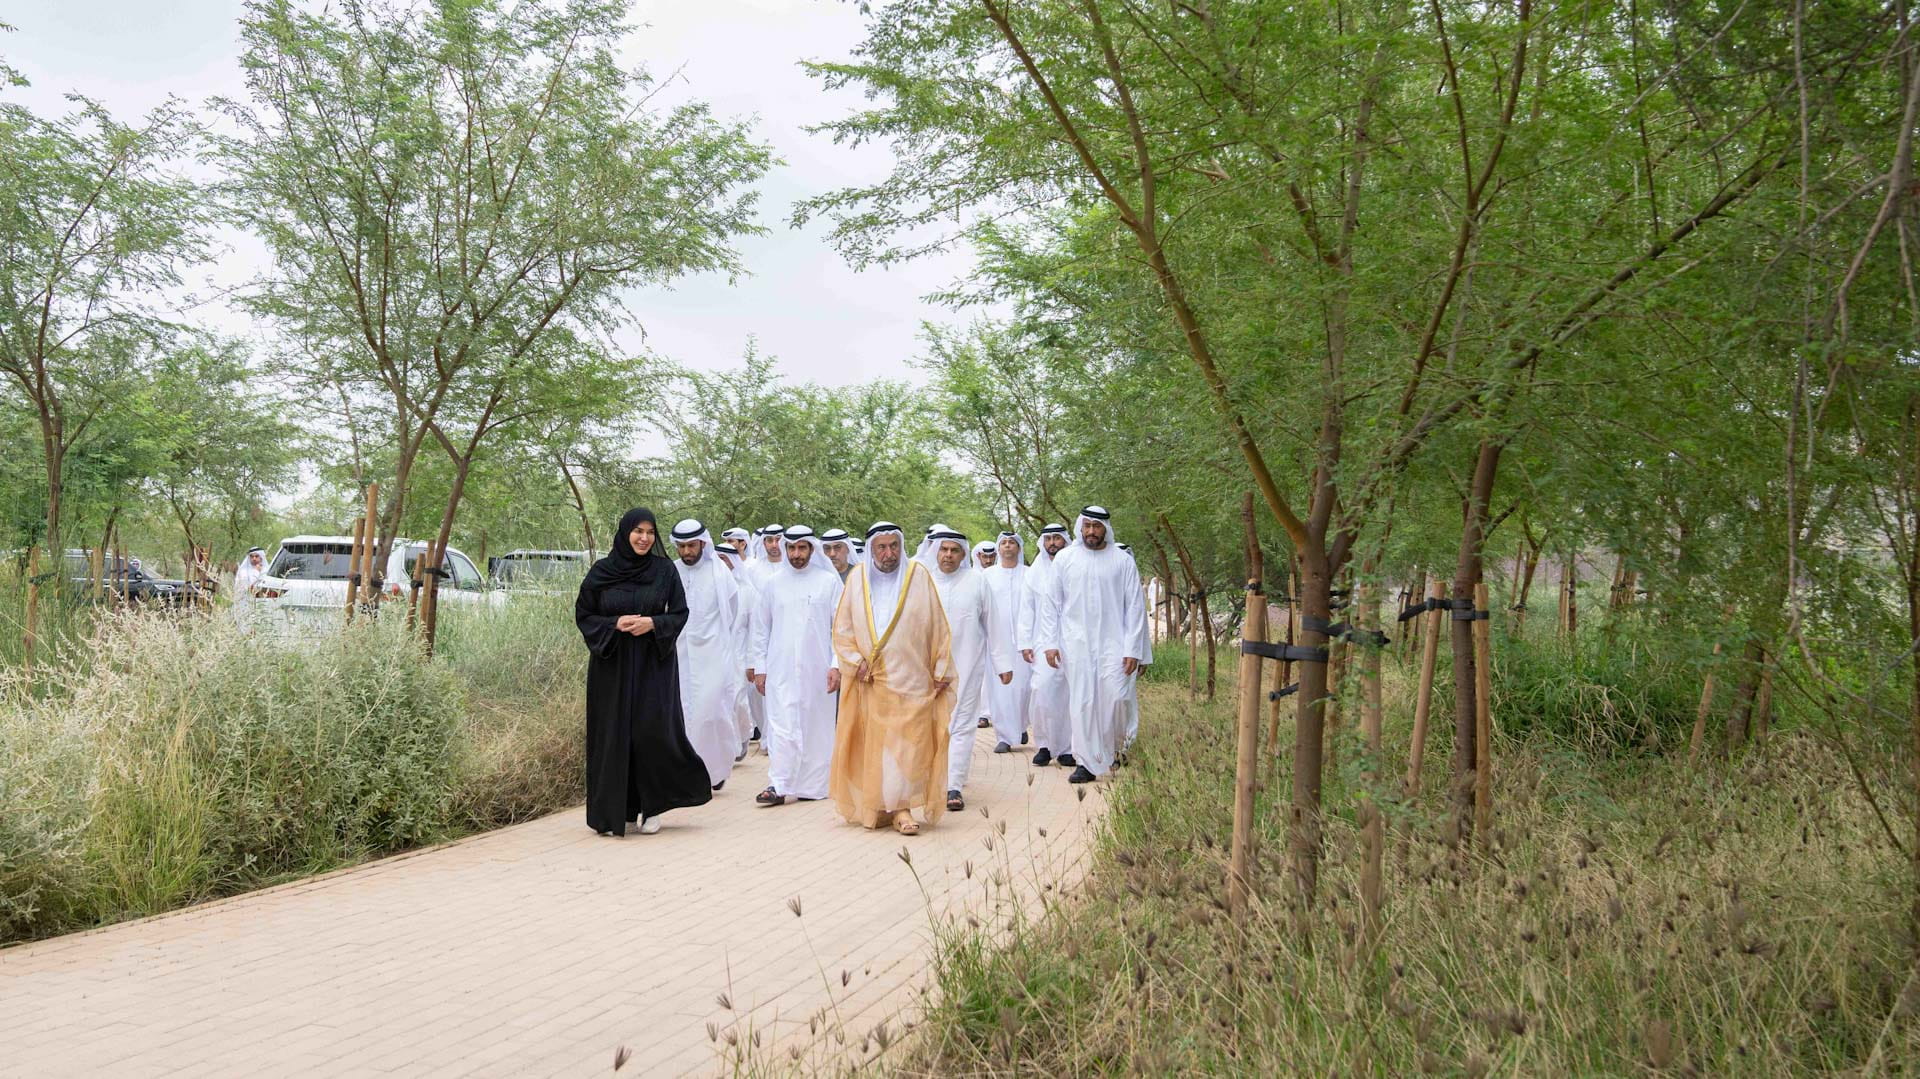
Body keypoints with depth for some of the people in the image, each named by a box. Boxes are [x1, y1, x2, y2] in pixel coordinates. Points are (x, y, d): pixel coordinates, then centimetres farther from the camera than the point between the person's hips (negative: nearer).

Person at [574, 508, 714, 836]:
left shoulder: (664, 570, 2)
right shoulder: (601, 572, 1)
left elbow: (679, 613, 3)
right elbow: (583, 614, 3)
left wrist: (653, 623, -16)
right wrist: (615, 624, -14)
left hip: (653, 664, 0)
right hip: (612, 665, 0)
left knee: (653, 730, -7)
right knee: (613, 734, 2)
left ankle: (650, 806, 10)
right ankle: (613, 812, 12)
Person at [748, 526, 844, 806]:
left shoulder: (829, 581, 2)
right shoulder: (773, 583, 8)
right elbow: (761, 628, 11)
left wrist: (836, 665, -6)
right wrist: (759, 668, 7)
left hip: (817, 668, 0)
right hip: (780, 669, 1)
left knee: (816, 726, 4)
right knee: (781, 725, -6)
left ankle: (813, 785, 13)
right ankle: (778, 785, -6)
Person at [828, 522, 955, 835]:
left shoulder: (919, 575, 1)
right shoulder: (857, 578, 5)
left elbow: (938, 628, 3)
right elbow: (842, 628, 7)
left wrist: (941, 671, 2)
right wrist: (856, 661, -5)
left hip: (910, 679, -1)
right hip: (869, 681, 2)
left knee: (908, 744, -6)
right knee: (872, 745, 4)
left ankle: (902, 808, -2)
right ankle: (876, 808, 13)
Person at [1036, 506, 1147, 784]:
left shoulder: (1122, 561, 3)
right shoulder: (1064, 559, 6)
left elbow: (1135, 607, 4)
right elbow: (1051, 604, 8)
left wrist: (1132, 648, -3)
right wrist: (1050, 643, 0)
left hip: (1113, 643, -1)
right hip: (1076, 644, 1)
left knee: (1114, 698, -9)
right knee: (1082, 703, -1)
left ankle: (1112, 750, 18)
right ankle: (1086, 763, 8)